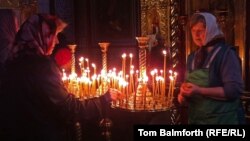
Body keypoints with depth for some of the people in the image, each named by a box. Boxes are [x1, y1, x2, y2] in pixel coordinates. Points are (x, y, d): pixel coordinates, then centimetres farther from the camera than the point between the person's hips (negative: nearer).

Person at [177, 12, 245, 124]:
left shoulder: (226, 53, -10)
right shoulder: (192, 57, 9)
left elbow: (235, 89, -19)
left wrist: (200, 91, -25)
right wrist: (183, 95, -4)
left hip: (222, 119, -6)